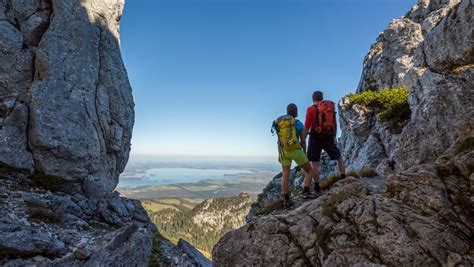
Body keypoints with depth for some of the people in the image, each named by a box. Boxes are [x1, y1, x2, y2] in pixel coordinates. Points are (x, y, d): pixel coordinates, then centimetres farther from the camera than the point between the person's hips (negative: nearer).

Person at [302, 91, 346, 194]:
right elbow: (335, 124, 12)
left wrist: (302, 141, -5)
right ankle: (344, 178, 24)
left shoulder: (311, 109, -8)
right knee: (339, 158, 23)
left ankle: (317, 186, 4)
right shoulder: (331, 106, 6)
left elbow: (306, 128, -11)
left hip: (315, 139, -4)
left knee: (314, 164, 3)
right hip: (329, 138, 4)